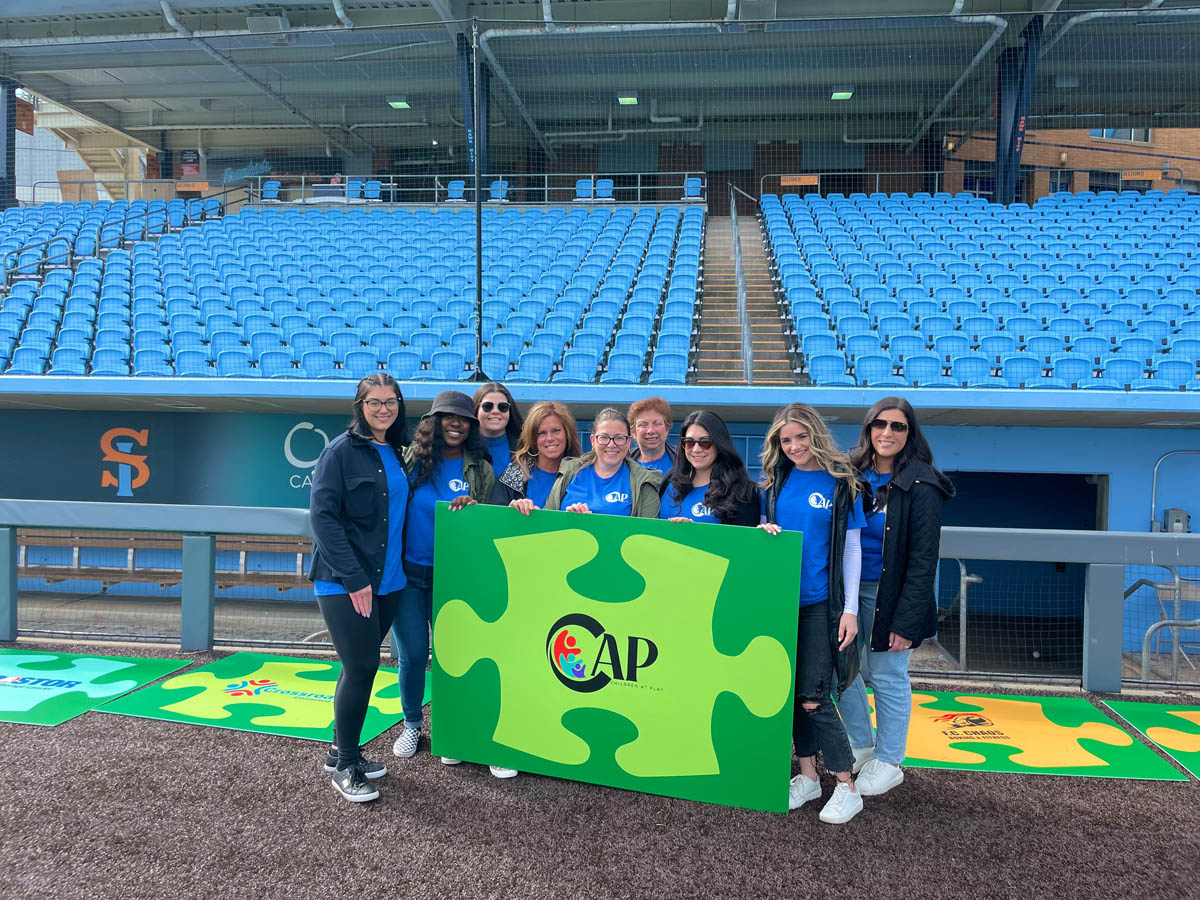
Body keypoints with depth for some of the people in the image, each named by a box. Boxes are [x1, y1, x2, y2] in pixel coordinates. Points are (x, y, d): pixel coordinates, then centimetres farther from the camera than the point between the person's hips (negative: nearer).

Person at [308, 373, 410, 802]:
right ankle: (345, 766, 10)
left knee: (361, 666, 13)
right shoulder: (341, 450, -8)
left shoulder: (398, 453, 12)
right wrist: (353, 578, -18)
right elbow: (322, 515, -14)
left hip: (387, 580, 6)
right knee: (361, 667, -6)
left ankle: (343, 751, 29)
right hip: (344, 582, -6)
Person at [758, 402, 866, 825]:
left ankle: (847, 789, 8)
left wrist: (850, 609, -6)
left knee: (813, 698, -6)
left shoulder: (840, 481, -3)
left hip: (821, 603, -4)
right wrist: (764, 529, -8)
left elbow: (851, 547, -2)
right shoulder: (776, 480, 8)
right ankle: (807, 777, 24)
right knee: (793, 693, 10)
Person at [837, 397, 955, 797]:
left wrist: (906, 621, -18)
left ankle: (888, 762, 22)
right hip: (849, 588, 6)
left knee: (887, 676, 4)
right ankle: (861, 745, 32)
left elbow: (923, 561, -14)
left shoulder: (921, 486, -12)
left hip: (890, 593, -6)